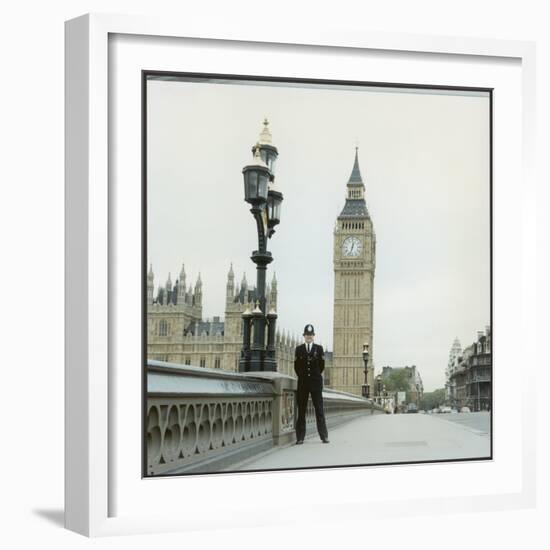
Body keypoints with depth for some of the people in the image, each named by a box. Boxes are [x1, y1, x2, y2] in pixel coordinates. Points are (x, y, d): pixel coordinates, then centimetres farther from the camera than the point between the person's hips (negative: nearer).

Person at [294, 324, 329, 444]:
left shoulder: (319, 348, 4)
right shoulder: (299, 349, 6)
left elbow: (322, 365, 8)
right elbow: (296, 366, 9)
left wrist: (315, 376, 10)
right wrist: (302, 377, 9)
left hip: (316, 382, -1)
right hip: (302, 383, 1)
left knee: (319, 409, -1)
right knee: (301, 410, 1)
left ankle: (324, 436, 2)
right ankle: (300, 437, 2)